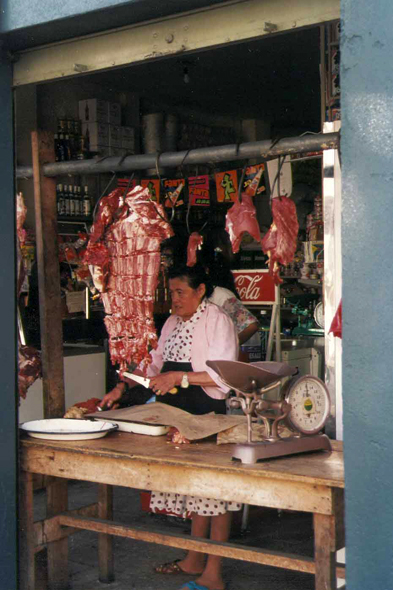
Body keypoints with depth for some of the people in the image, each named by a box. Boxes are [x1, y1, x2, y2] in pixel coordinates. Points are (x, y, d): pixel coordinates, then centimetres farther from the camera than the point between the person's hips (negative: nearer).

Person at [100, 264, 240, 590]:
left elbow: (224, 377, -17)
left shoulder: (218, 321, -10)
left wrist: (179, 377, -20)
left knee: (214, 491, -2)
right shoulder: (173, 323, 15)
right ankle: (195, 560, 27)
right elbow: (156, 365, 22)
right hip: (179, 415, 7)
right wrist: (122, 388, 13)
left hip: (209, 416, -7)